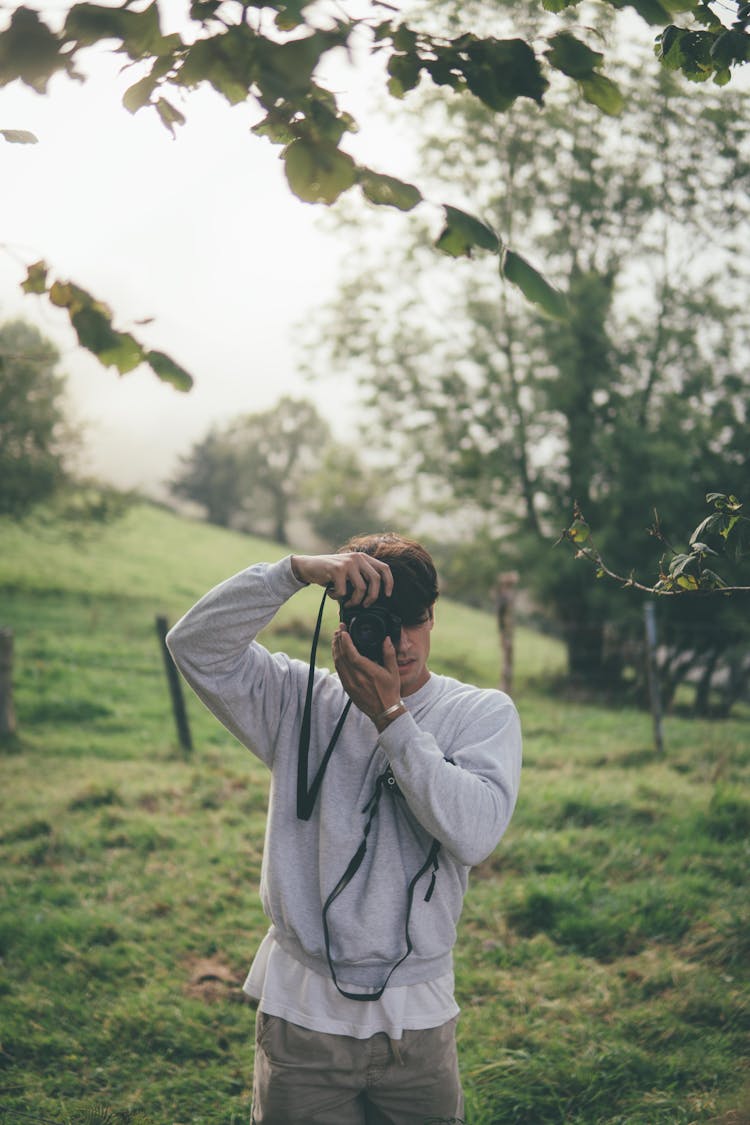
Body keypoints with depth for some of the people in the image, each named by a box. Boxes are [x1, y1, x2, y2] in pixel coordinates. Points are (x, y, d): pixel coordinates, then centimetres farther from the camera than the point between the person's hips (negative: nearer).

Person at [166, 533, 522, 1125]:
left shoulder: (484, 714, -1)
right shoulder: (301, 699, 1)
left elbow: (474, 832, -17)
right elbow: (195, 644, -12)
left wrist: (390, 717, -19)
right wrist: (295, 570, -23)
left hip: (418, 1016, 0)